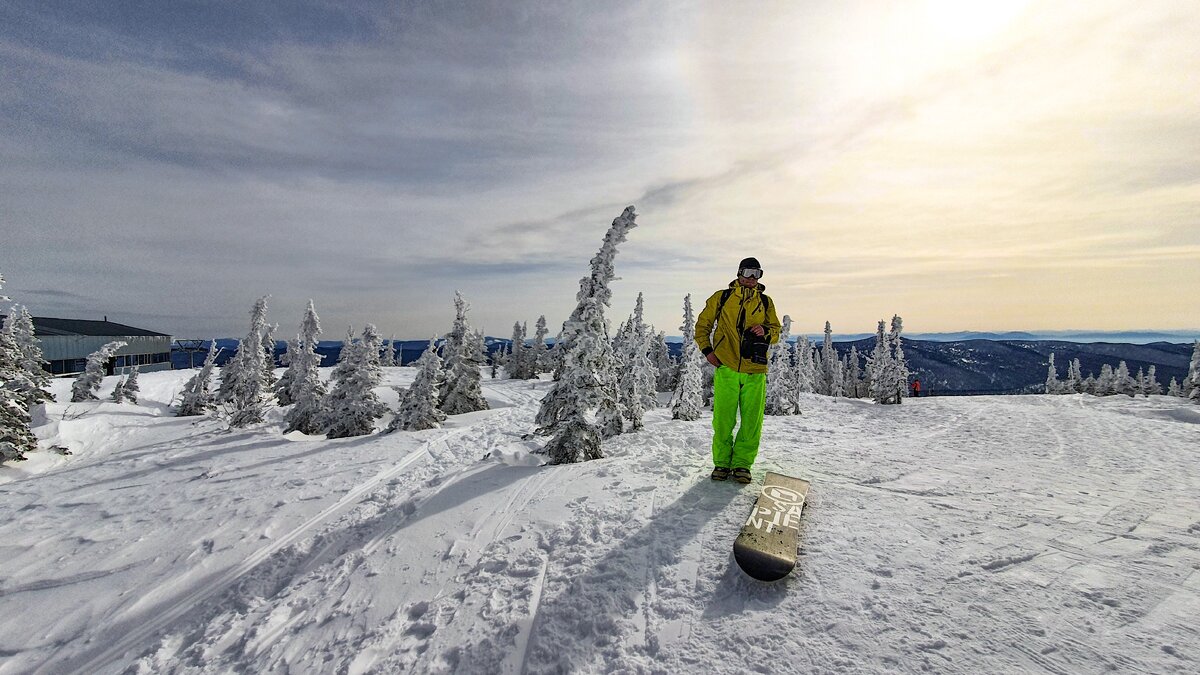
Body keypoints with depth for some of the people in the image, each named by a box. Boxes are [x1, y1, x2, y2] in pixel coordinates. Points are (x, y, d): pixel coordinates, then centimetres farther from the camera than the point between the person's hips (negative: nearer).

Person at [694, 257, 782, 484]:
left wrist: (765, 332, -4)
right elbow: (702, 325, 14)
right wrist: (707, 350, 1)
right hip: (726, 368, -2)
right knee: (723, 420, 1)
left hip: (755, 371, 2)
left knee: (752, 422, 3)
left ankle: (742, 463, 19)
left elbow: (776, 332, 19)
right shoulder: (721, 298, 8)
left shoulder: (765, 302, 14)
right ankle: (722, 462, 17)